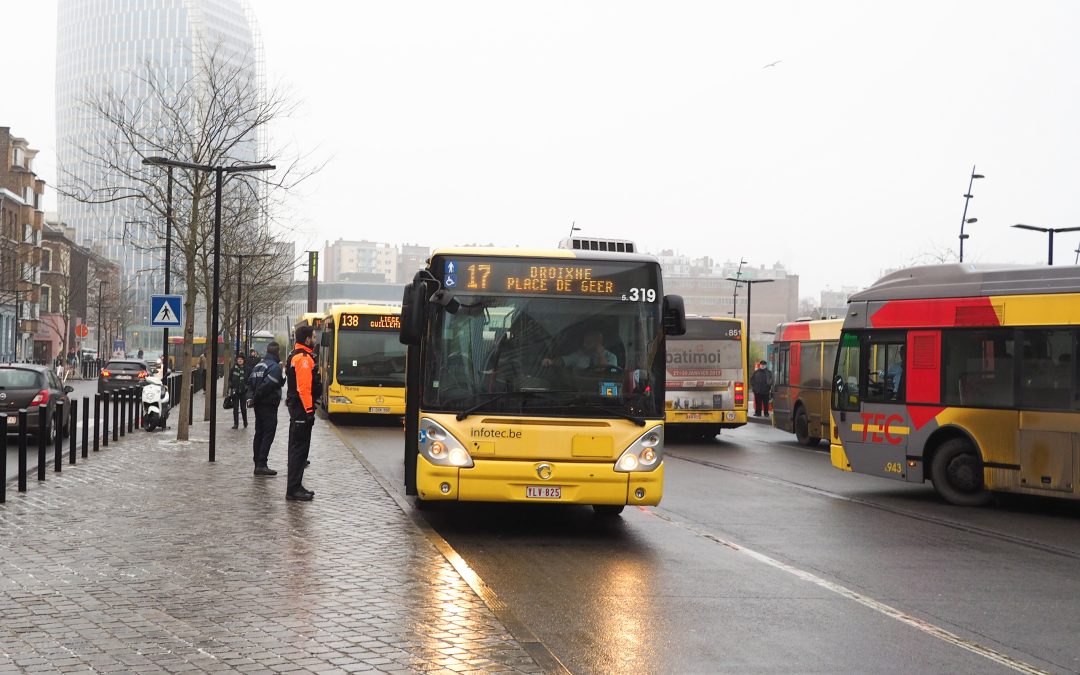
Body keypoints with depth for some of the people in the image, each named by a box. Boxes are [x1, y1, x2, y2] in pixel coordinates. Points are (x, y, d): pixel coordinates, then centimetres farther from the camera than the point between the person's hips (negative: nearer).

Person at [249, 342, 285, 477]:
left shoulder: (259, 365, 14)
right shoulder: (275, 367, -14)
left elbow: (250, 382, 13)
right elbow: (267, 385, -23)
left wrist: (254, 397, 6)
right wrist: (256, 398, -12)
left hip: (258, 405, 9)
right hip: (269, 405, -9)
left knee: (259, 434, 12)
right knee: (268, 434, -6)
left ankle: (258, 464, 15)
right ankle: (261, 465, -11)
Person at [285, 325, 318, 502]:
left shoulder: (295, 356, 17)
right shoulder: (304, 358, -17)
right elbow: (304, 387, -23)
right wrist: (309, 410, -23)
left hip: (295, 407, 11)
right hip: (302, 407, -11)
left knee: (296, 447, 15)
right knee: (300, 448, -8)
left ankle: (295, 487, 22)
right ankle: (294, 490, -7)